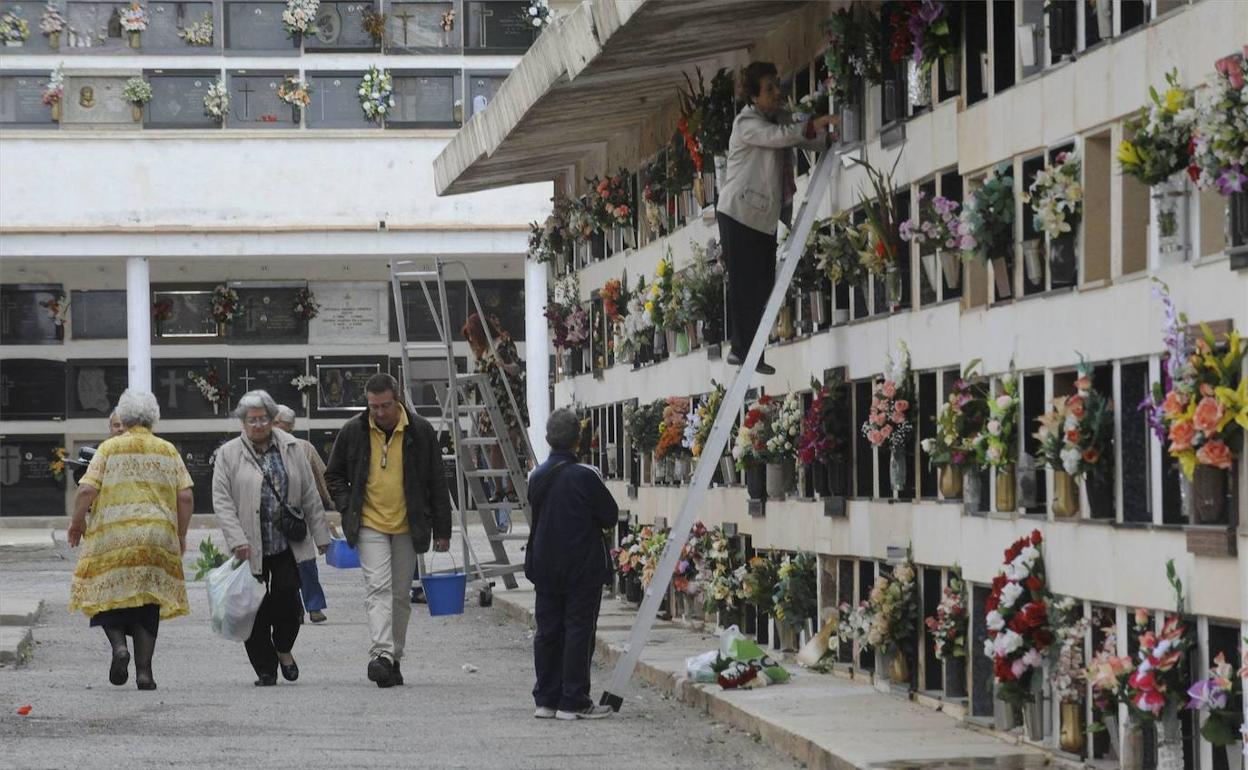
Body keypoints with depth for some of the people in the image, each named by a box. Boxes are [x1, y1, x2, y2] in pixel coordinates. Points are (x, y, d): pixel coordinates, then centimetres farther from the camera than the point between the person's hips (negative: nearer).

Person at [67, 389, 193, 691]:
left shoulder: (109, 449, 2)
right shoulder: (168, 451, 9)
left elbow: (87, 490, -7)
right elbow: (185, 497, 3)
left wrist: (77, 522, 8)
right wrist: (181, 535, 14)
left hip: (112, 536, -2)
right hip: (158, 538, 2)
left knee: (109, 596, 9)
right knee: (148, 602, 7)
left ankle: (118, 644, -17)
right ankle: (144, 671, 2)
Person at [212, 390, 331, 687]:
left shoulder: (291, 448, 8)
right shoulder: (228, 454, 1)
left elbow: (310, 494, 11)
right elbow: (222, 501, -4)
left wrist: (320, 534, 9)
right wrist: (237, 540, -15)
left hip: (288, 543, 1)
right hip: (250, 547, -1)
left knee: (287, 593, -12)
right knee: (256, 607, 1)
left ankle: (283, 648, 15)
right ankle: (265, 669, 11)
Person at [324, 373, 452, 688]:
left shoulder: (420, 431, -2)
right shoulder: (353, 432, -2)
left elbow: (437, 482, 4)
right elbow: (334, 475, 13)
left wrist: (442, 530, 2)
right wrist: (347, 509, -1)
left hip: (407, 527, 1)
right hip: (369, 525, -1)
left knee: (401, 595, 7)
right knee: (378, 589, -16)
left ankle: (394, 658, 18)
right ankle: (381, 654, -27)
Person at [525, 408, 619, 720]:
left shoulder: (537, 477, 2)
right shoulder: (585, 476, -16)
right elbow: (610, 516, -8)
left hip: (545, 567, 6)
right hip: (582, 569, -6)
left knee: (547, 631, 11)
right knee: (578, 631, -1)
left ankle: (546, 700, 15)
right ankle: (573, 702, -1)